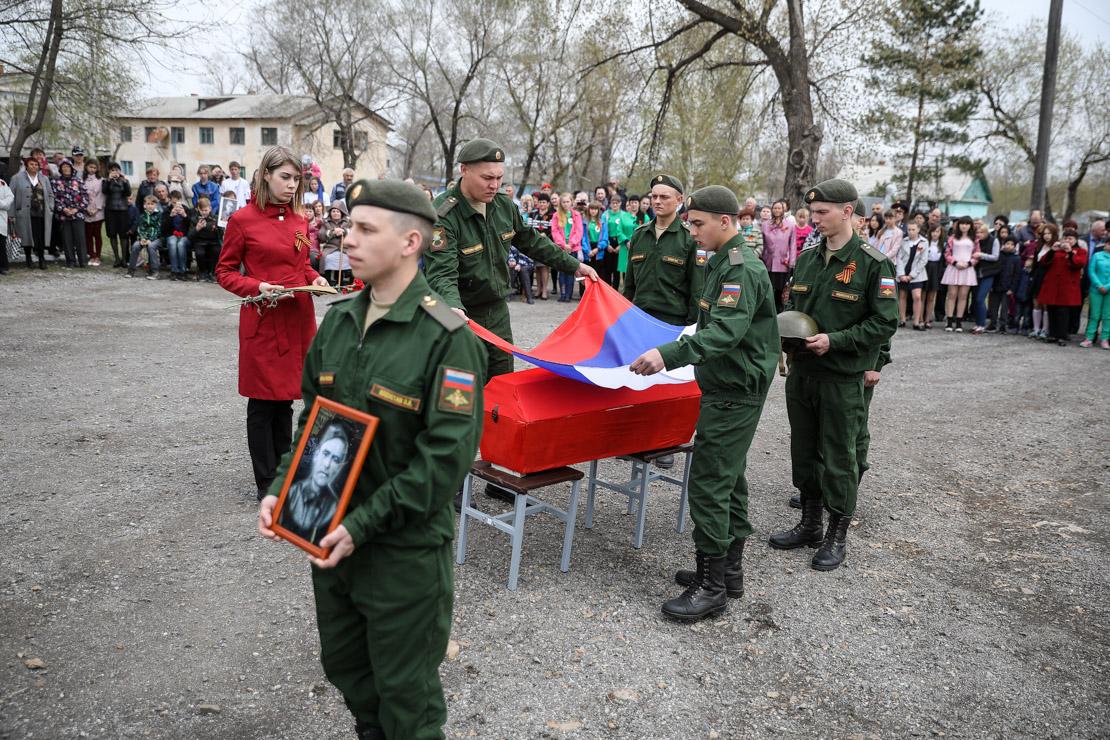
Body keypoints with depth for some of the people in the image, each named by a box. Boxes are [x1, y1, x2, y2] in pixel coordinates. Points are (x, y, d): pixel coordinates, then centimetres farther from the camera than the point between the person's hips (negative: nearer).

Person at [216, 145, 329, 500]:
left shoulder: (299, 218, 10)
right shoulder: (242, 220, -6)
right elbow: (224, 272, -1)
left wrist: (315, 278, 2)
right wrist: (257, 287, -17)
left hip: (298, 318, 5)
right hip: (263, 321, -5)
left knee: (285, 400, 15)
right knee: (262, 404, 4)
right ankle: (266, 483, 16)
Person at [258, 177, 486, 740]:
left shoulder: (447, 338, -19)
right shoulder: (339, 320, 4)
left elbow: (446, 454, -21)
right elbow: (311, 416, 13)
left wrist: (365, 523, -22)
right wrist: (281, 489, 0)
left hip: (407, 551, -6)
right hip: (333, 536, 7)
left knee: (405, 694, 11)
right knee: (345, 667, 24)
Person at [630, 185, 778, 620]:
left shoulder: (742, 270, -19)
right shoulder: (722, 262, 14)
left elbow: (725, 332, -33)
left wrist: (669, 355, -42)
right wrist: (671, 351, 24)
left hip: (734, 395, -11)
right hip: (728, 389, 11)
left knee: (708, 484, -8)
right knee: (729, 479, 16)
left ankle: (711, 587, 2)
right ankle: (730, 571, 27)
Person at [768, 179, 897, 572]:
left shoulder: (873, 264, -10)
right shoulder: (806, 258, 9)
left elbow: (885, 322, -13)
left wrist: (835, 341, -21)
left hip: (843, 377, -6)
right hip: (802, 371, 6)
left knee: (839, 456, 4)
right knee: (804, 450, 15)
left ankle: (837, 536, 19)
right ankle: (810, 524, 31)